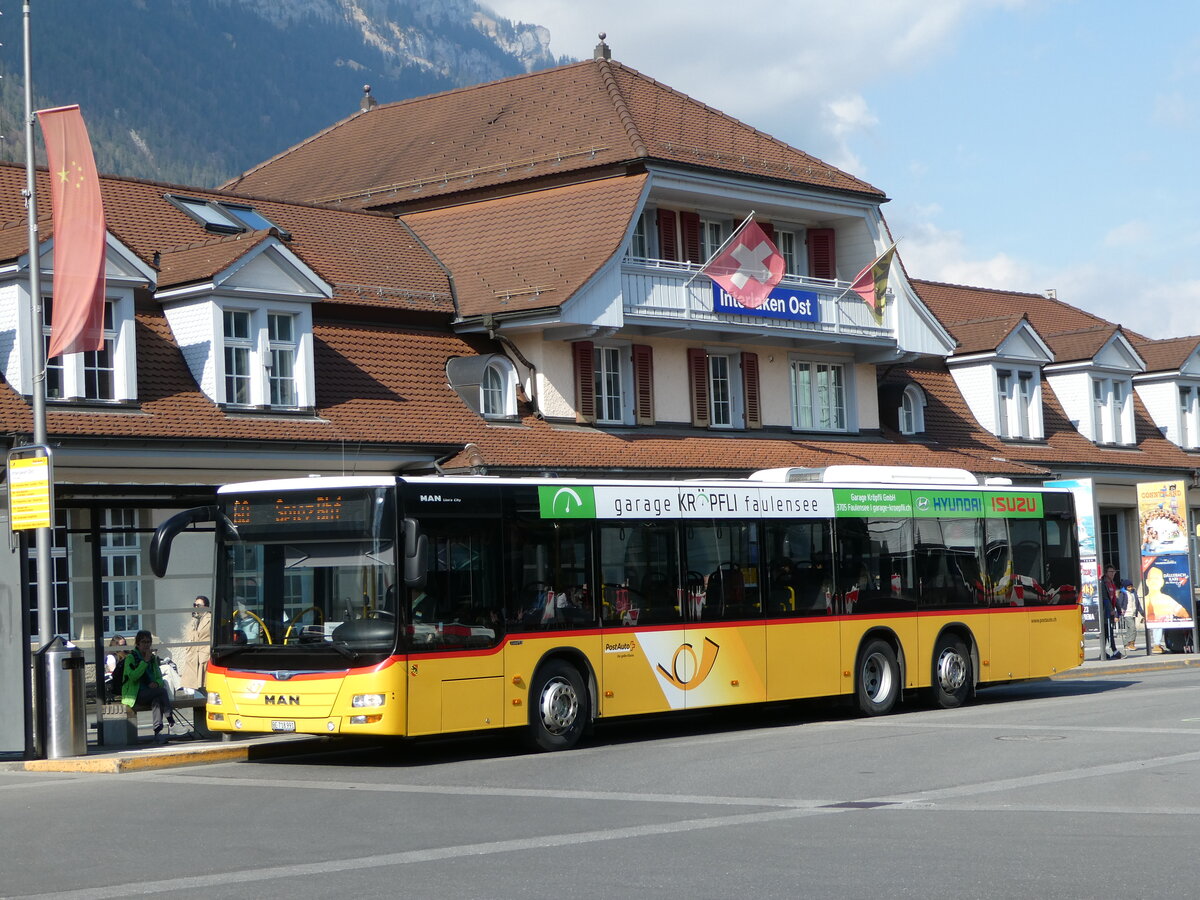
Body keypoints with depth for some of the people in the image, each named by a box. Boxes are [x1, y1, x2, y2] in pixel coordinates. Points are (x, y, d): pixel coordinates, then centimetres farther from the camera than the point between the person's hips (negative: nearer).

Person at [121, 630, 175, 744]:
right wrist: (145, 661, -16)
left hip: (149, 694, 5)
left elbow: (159, 678, 20)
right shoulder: (130, 658, -1)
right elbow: (133, 676, -17)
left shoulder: (153, 658, 18)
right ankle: (170, 718, -24)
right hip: (135, 695, -5)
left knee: (157, 700, -32)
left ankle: (158, 731, -42)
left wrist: (156, 683, -5)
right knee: (162, 691, -29)